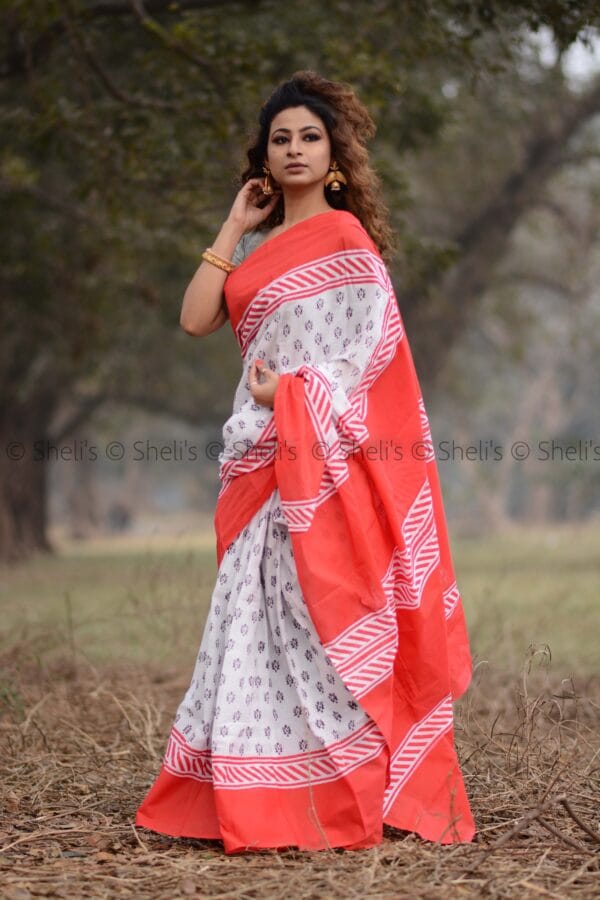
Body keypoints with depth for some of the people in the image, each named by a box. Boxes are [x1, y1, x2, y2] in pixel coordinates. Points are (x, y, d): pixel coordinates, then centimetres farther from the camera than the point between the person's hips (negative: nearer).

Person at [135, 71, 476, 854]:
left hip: (323, 450, -7)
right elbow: (196, 318, 6)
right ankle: (263, 794, 11)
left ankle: (340, 798, -4)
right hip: (263, 453, 7)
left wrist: (288, 390, -17)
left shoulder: (345, 237, -1)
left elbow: (367, 344, -10)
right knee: (264, 612, 5)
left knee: (315, 607, -10)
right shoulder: (258, 249, 18)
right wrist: (235, 226, 10)